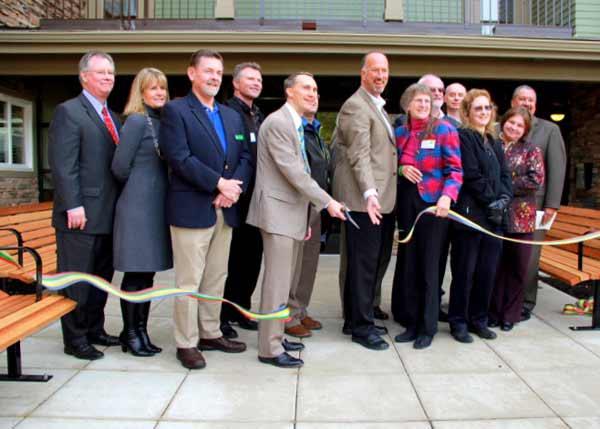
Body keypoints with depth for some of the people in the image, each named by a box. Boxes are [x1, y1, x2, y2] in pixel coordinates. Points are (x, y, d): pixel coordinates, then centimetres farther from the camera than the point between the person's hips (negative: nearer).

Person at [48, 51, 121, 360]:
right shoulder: (68, 111, -6)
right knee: (76, 279, 2)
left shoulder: (111, 117, 17)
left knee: (101, 276, 15)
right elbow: (62, 165, -14)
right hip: (81, 215, -8)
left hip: (107, 214, 8)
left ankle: (95, 330, 29)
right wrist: (73, 206, -20)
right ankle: (75, 340, 13)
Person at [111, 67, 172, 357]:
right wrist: (138, 189, 3)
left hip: (157, 206, 7)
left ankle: (140, 331, 22)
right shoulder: (137, 121, -9)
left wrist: (145, 188, 7)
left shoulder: (161, 121, 13)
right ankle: (131, 334, 14)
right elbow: (119, 167, -11)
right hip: (137, 206, -7)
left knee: (147, 273, 11)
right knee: (135, 274, 1)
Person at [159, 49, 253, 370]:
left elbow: (245, 157, 11)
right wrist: (219, 183, -16)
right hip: (191, 208, -6)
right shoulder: (175, 110, -2)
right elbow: (179, 157, -14)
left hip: (225, 208, 7)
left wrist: (235, 187, -8)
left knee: (216, 278, 14)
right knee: (189, 280, 0)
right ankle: (186, 344, 11)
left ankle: (210, 334, 26)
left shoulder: (232, 116, 18)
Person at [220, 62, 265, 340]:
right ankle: (222, 316, 13)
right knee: (232, 257, 0)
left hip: (256, 198, 7)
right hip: (236, 198, -7)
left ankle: (241, 309, 27)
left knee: (252, 256, 13)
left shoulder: (260, 116, 16)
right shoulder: (228, 113, -9)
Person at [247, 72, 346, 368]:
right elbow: (292, 171, -19)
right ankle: (270, 349, 4)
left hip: (292, 211, 10)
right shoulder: (277, 122, -13)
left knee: (284, 280, 14)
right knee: (277, 282, -5)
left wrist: (305, 216, 16)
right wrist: (326, 202, -16)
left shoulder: (297, 126, 17)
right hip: (278, 211, -10)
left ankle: (275, 336, 25)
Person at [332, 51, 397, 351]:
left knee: (375, 261, 14)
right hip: (364, 200, -10)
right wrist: (369, 193, -29)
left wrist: (379, 194, 17)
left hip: (381, 199, 10)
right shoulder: (355, 106, -10)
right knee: (364, 263, -2)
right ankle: (361, 326, 9)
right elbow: (359, 155, -20)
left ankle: (355, 319, 26)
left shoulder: (377, 106, 21)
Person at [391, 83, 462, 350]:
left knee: (428, 265, 2)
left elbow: (455, 169, -7)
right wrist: (401, 168, -5)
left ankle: (427, 327, 14)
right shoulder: (400, 132, 9)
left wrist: (447, 196, -23)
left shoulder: (444, 129, -3)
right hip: (406, 202, 4)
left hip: (433, 202, -4)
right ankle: (411, 322, 20)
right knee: (407, 263, 7)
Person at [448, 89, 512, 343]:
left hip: (494, 217, 7)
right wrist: (491, 201, -9)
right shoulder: (463, 137, -4)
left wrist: (504, 199, -3)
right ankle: (458, 321, 12)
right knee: (464, 272, 0)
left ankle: (479, 319, 22)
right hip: (470, 214, -7)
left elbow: (504, 175, 14)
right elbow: (472, 175, -12)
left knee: (488, 272, 9)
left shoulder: (494, 142, 19)